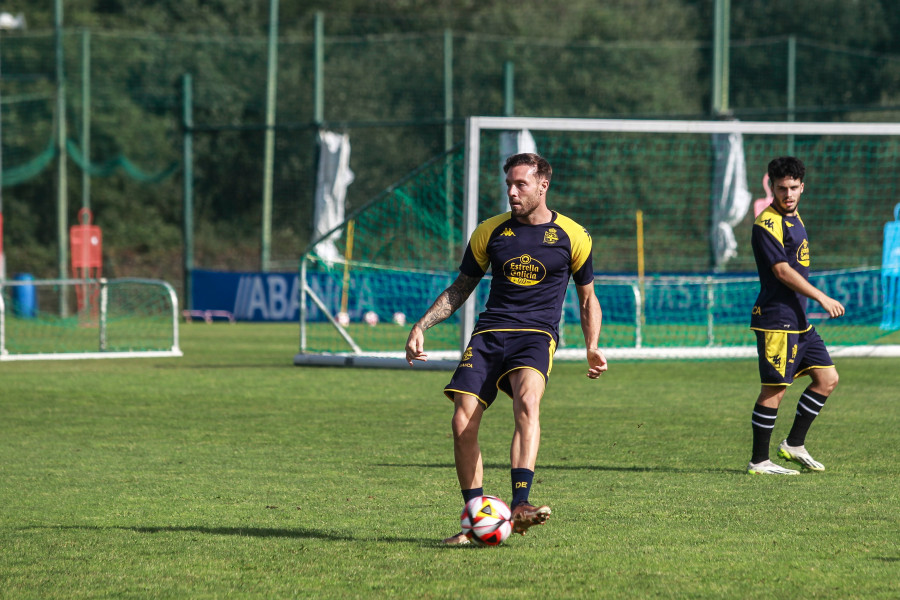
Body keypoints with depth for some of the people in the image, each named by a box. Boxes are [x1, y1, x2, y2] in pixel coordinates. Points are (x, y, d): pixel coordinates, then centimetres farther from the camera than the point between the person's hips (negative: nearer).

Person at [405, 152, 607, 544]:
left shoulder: (572, 236, 6)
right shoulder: (490, 232, 12)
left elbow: (587, 298, 17)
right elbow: (460, 288, 20)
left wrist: (592, 347, 5)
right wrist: (421, 327, 9)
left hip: (536, 335, -3)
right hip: (489, 334, 3)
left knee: (527, 401, -34)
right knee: (462, 424, -14)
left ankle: (520, 506, -43)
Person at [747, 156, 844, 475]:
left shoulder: (794, 217, 16)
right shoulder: (767, 224, -14)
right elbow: (782, 270, -19)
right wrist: (823, 299, -18)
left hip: (799, 321, 10)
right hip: (776, 320, -10)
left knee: (827, 378, 9)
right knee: (774, 389, -7)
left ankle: (794, 445, 18)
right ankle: (759, 461, 1)